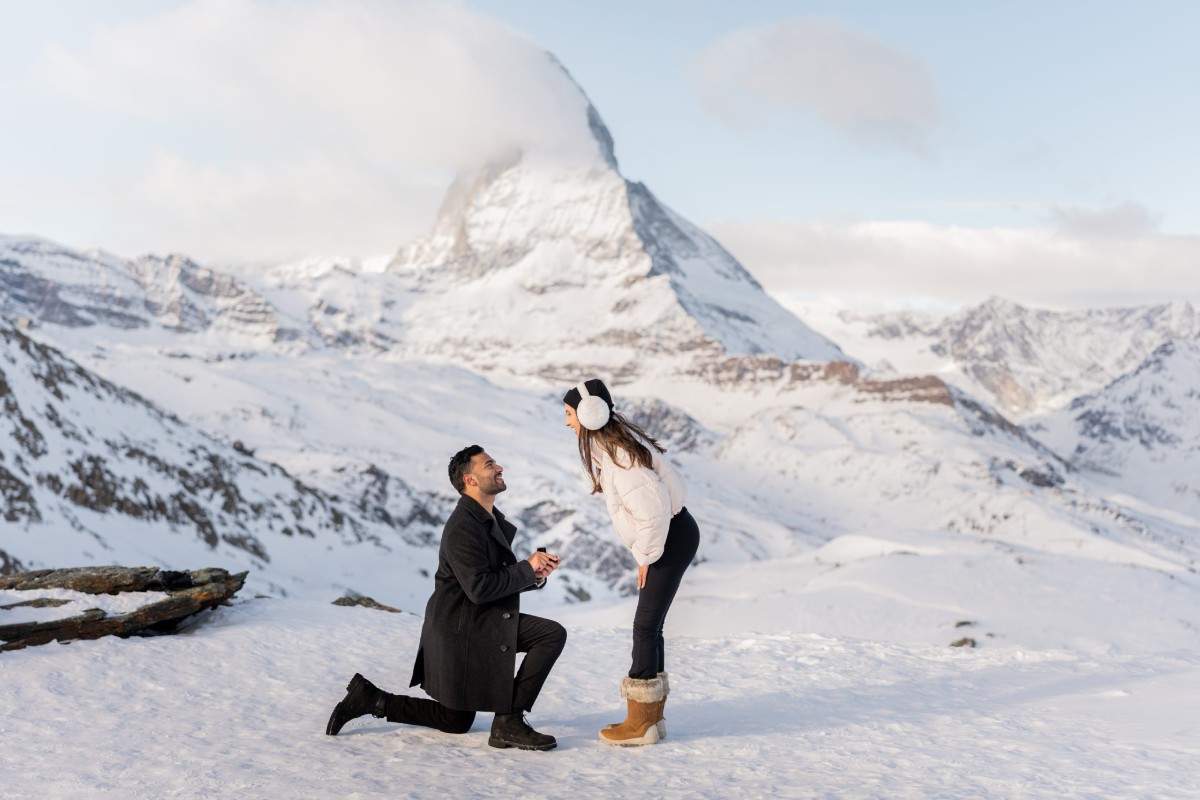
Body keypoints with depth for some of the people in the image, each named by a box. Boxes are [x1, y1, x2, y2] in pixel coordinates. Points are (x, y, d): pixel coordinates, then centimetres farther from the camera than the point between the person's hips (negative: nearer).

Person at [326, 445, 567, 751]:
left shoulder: (492, 520, 11)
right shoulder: (462, 527, -20)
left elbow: (506, 579, 12)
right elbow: (480, 588, -26)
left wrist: (535, 574, -7)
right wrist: (527, 568, -18)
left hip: (487, 622, 9)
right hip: (462, 629, -9)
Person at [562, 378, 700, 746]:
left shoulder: (616, 452, -23)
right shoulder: (611, 442, 8)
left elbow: (651, 506, -28)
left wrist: (646, 555, -15)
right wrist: (646, 551, 13)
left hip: (672, 538, -10)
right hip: (667, 537, 10)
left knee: (645, 626, -6)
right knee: (649, 626, 12)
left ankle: (639, 723, 1)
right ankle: (652, 716, 19)